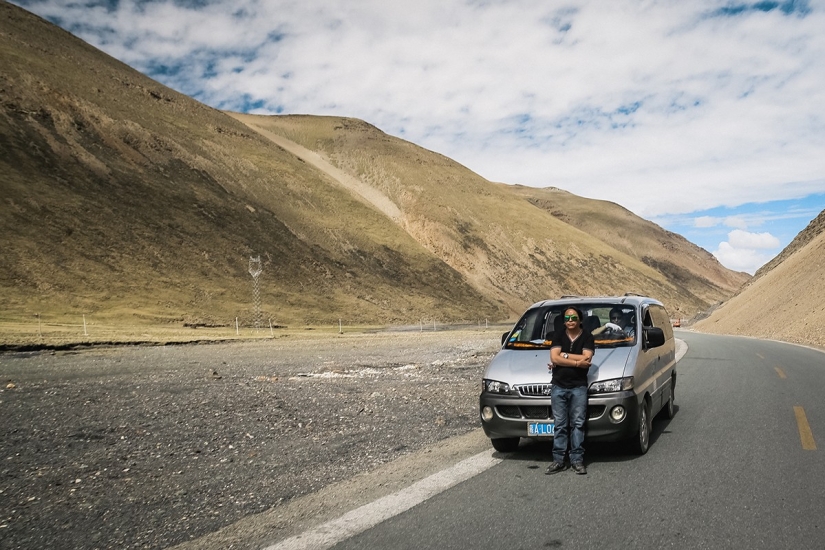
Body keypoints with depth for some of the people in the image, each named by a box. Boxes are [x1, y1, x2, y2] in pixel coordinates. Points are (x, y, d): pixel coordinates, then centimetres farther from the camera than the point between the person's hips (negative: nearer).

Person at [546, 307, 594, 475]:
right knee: (559, 425, 4)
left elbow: (586, 358, -13)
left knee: (578, 424, 2)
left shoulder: (587, 337, 1)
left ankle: (577, 460, 9)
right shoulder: (558, 335, 6)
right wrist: (577, 362, -12)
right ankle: (558, 460, 8)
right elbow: (554, 357, -7)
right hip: (558, 387, 1)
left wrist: (564, 356, -9)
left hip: (579, 387, -1)